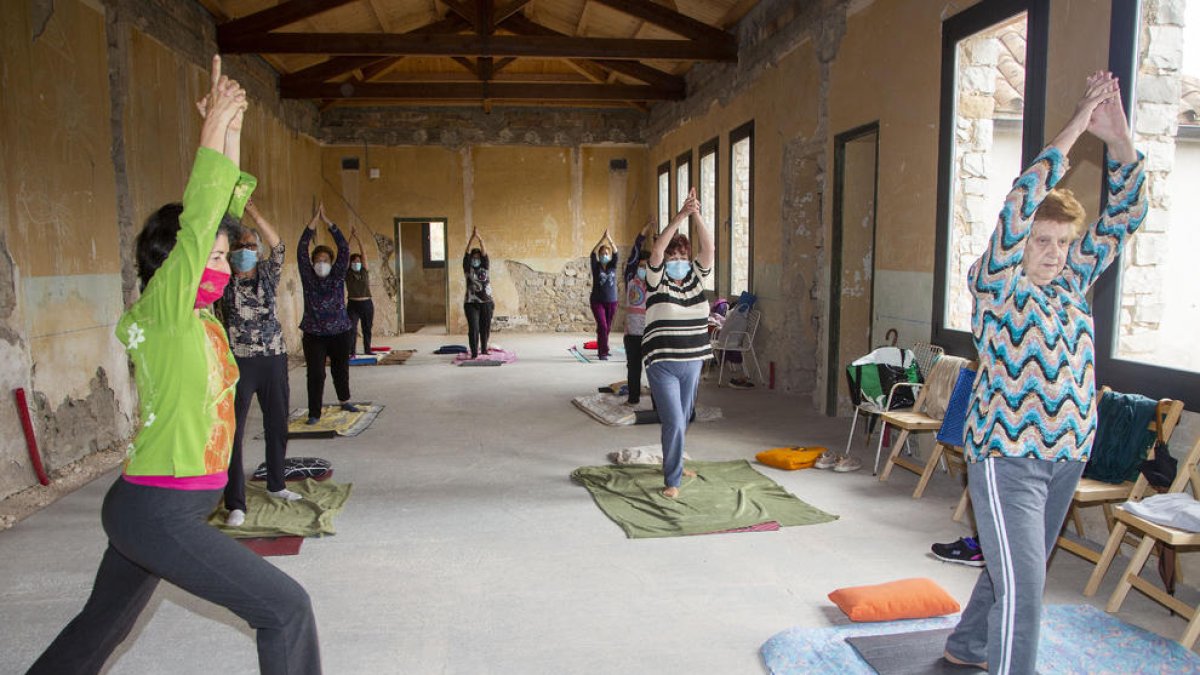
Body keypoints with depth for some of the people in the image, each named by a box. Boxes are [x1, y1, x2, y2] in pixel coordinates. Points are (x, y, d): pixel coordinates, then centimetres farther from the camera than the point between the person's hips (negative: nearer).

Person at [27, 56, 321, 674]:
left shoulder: (196, 314, 6)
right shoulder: (157, 313, -14)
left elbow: (220, 214, 6)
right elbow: (196, 225, -21)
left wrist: (230, 129, 5)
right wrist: (213, 130, -15)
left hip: (148, 508, 9)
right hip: (158, 512, -9)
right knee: (287, 610, -8)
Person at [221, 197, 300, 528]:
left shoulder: (267, 274, 4)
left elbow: (277, 245, -13)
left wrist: (252, 211, -26)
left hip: (274, 358, 3)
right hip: (238, 362, -3)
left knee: (277, 426, 15)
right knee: (233, 432, -7)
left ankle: (276, 484, 34)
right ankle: (235, 504, -3)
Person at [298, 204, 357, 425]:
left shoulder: (337, 276, -1)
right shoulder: (308, 277, -1)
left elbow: (344, 248, -8)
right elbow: (301, 249, -9)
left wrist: (327, 220, -10)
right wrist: (314, 219, -13)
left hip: (340, 333, 1)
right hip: (313, 335, -1)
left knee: (341, 369, 17)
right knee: (315, 374, -4)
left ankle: (344, 400, 39)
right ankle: (314, 413, 4)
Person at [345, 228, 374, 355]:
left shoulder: (365, 272, 5)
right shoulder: (347, 273, 0)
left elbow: (363, 253, -1)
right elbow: (346, 254, -5)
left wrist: (358, 238, -5)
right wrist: (351, 238, -9)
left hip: (367, 304, 2)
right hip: (353, 304, -2)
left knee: (367, 330, 11)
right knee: (352, 329, -10)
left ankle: (367, 351, 22)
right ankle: (351, 352, -11)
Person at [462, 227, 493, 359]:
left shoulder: (484, 267, 7)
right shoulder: (467, 269, 3)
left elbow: (484, 253, -6)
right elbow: (466, 254, -9)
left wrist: (479, 238, -17)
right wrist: (472, 238, -19)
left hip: (486, 302, 2)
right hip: (471, 303, -2)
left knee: (485, 328, 9)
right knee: (473, 328, -7)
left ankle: (484, 350, 25)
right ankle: (474, 353, -5)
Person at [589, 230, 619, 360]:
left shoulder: (613, 266, 5)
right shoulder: (596, 266, 0)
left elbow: (615, 253, -11)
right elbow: (593, 254, -16)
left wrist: (609, 239, -23)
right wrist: (603, 239, -26)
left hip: (611, 302, 3)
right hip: (597, 301, -3)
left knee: (607, 328, 11)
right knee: (602, 326, -16)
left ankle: (602, 350, 28)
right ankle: (603, 353, -16)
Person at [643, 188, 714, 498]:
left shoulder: (695, 280, 6)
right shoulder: (656, 283, -5)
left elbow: (708, 249, -8)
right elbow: (656, 251, -22)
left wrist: (696, 215, -21)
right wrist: (679, 216, -29)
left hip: (692, 364, 5)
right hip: (662, 366, -5)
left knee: (682, 421, 18)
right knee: (674, 423, -10)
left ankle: (674, 464, 39)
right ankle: (672, 480, 1)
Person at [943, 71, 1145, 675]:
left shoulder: (1073, 281, 8)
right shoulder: (997, 284, -10)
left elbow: (1124, 215, 5)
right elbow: (1019, 204, -23)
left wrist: (1119, 139, -8)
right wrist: (1073, 129, -20)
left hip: (1067, 454, 7)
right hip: (1006, 455, -7)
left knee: (1016, 567, 20)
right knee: (1021, 586, -10)